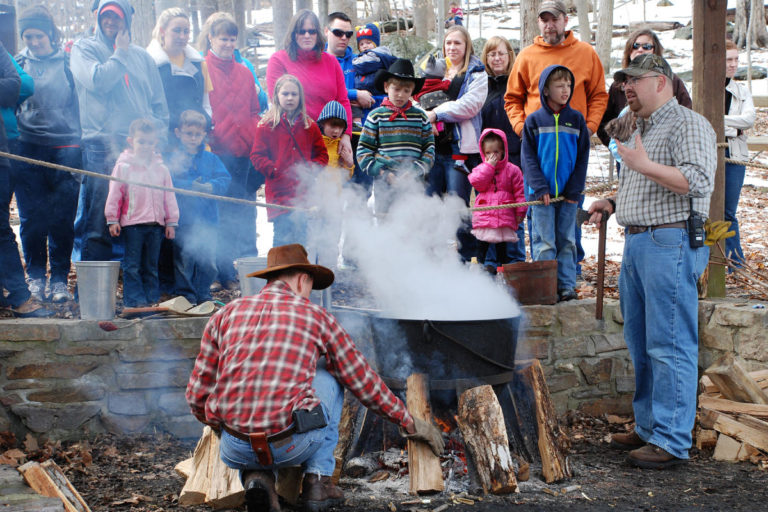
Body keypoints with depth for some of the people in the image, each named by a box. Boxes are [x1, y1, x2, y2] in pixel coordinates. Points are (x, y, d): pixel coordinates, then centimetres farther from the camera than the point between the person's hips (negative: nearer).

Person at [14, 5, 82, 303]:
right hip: (28, 149, 2)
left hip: (63, 147, -1)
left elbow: (78, 102, 8)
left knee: (62, 219, -3)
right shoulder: (19, 63, 12)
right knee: (32, 219, 1)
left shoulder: (67, 62, 7)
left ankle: (60, 278, 7)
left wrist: (76, 147, 0)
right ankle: (35, 276, 13)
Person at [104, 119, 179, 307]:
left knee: (151, 266, 10)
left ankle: (152, 300, 15)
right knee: (132, 266, -1)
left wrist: (171, 221, 9)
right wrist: (112, 219, -3)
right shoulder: (123, 166, -1)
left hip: (156, 224, 3)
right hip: (132, 223, -3)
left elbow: (169, 196, 12)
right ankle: (134, 300, 2)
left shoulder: (161, 169, 9)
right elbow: (114, 193, 0)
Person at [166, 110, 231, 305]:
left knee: (208, 260, 7)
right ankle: (186, 295, 8)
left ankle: (204, 295, 18)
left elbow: (225, 179, 2)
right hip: (183, 221, -3)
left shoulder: (211, 158, 12)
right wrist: (192, 186, -21)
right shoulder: (174, 158, 1)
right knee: (184, 260, -1)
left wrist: (210, 186, -17)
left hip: (208, 219, 3)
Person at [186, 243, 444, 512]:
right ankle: (318, 479, 18)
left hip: (236, 450, 2)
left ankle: (256, 477, 5)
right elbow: (365, 384, 14)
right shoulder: (317, 317, 8)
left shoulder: (226, 314, 11)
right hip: (293, 445, -1)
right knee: (329, 371, 27)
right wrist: (409, 423, 28)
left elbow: (197, 396, 11)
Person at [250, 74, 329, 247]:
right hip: (280, 193, -2)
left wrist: (310, 170, -3)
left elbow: (322, 154, 15)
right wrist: (276, 171, -10)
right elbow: (257, 157, 2)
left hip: (305, 192, 2)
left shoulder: (309, 126, 13)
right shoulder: (266, 126, 4)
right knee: (283, 236, -4)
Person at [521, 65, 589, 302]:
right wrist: (540, 187, -11)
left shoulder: (576, 119, 6)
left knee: (567, 240, 7)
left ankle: (567, 285, 13)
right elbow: (528, 157, 0)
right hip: (541, 193, -2)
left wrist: (575, 189, -3)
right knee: (544, 242, -2)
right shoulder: (534, 120, 2)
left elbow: (583, 156, 6)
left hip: (568, 193, 2)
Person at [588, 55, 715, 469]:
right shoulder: (641, 131, 23)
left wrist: (644, 165, -22)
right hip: (636, 244, 10)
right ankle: (648, 428, 23)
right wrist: (613, 203, 16)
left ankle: (671, 442, -6)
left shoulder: (688, 125, -8)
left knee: (669, 346, -9)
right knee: (641, 345, 14)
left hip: (670, 244, -10)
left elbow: (698, 181, -21)